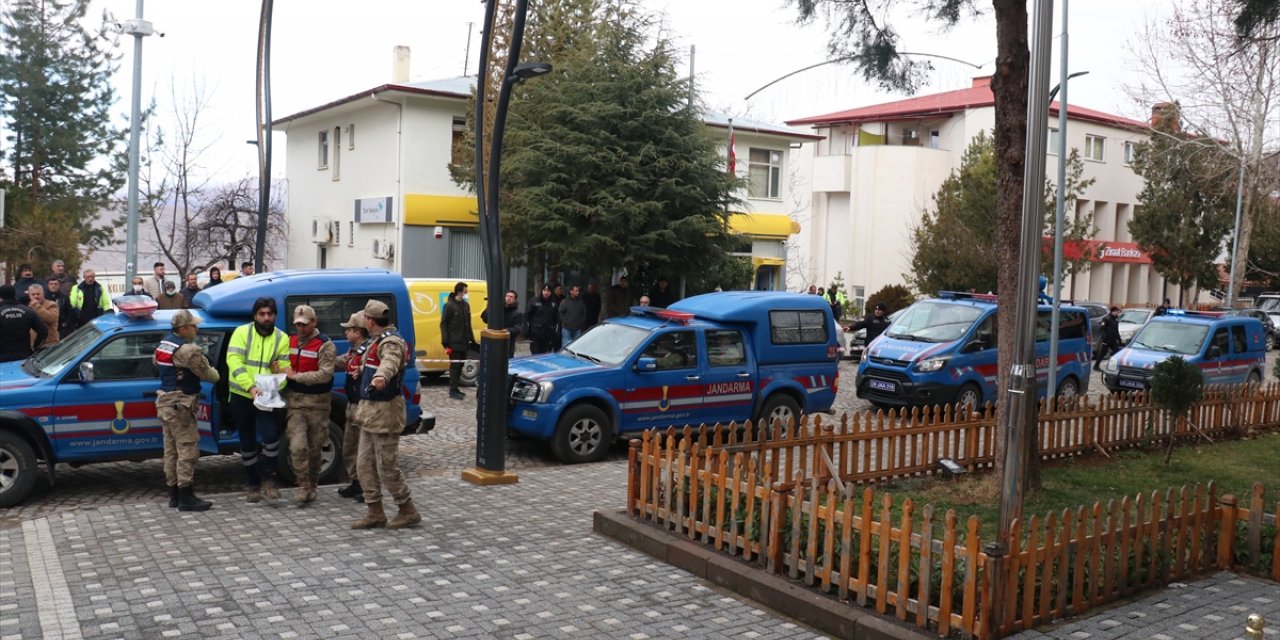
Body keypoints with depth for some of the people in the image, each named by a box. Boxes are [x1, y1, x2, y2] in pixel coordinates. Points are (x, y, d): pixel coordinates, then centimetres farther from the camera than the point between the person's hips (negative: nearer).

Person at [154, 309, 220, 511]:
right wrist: (216, 375, 8)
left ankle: (174, 494, 21)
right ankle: (186, 497, -4)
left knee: (171, 450, 14)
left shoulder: (163, 344, 11)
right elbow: (206, 373, -13)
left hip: (164, 402, 10)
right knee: (187, 450, -6)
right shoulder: (187, 349, -20)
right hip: (180, 406, -10)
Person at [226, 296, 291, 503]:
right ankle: (253, 485, 24)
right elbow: (234, 362, -15)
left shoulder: (282, 338, 2)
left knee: (271, 435, -18)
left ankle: (267, 477, 4)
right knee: (247, 442, 10)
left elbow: (284, 369, -2)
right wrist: (250, 387, -27)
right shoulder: (242, 332, -4)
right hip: (242, 396, 0)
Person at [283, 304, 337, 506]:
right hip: (294, 402, 3)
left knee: (314, 449, 9)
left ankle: (311, 486, 24)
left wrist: (295, 376, -17)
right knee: (298, 446, -12)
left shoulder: (325, 345, -8)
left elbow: (325, 375, -18)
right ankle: (304, 488, -3)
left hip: (316, 404, -3)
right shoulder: (290, 341, 9)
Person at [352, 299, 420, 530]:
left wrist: (381, 376, -65)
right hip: (371, 411, 10)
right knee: (365, 465, 12)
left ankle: (408, 512, 8)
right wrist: (362, 370, 61)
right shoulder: (378, 340, 16)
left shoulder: (391, 341, -18)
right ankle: (375, 513, 18)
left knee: (387, 467, -5)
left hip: (385, 412, -10)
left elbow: (390, 361, -43)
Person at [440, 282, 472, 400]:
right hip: (454, 343, -7)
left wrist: (471, 339, 12)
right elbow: (443, 325, -11)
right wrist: (446, 343, -16)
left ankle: (455, 388, 21)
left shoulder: (465, 305, 10)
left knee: (460, 365, 12)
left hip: (463, 342, 7)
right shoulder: (449, 305, -11)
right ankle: (453, 390, 3)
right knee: (455, 365, -3)